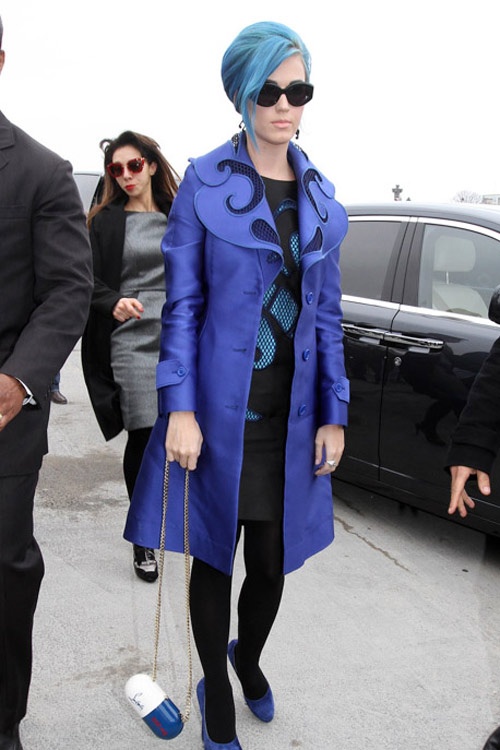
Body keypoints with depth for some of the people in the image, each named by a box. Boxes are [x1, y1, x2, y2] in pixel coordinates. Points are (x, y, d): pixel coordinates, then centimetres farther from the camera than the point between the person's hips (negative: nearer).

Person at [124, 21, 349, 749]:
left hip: (291, 415, 4)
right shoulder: (205, 182, -5)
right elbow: (182, 303, -5)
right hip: (219, 408, -3)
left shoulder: (322, 197, 6)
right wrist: (179, 409, -13)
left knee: (273, 562, 13)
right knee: (214, 558, 10)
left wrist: (334, 413, 4)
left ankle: (248, 660, 46)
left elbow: (327, 313, 8)